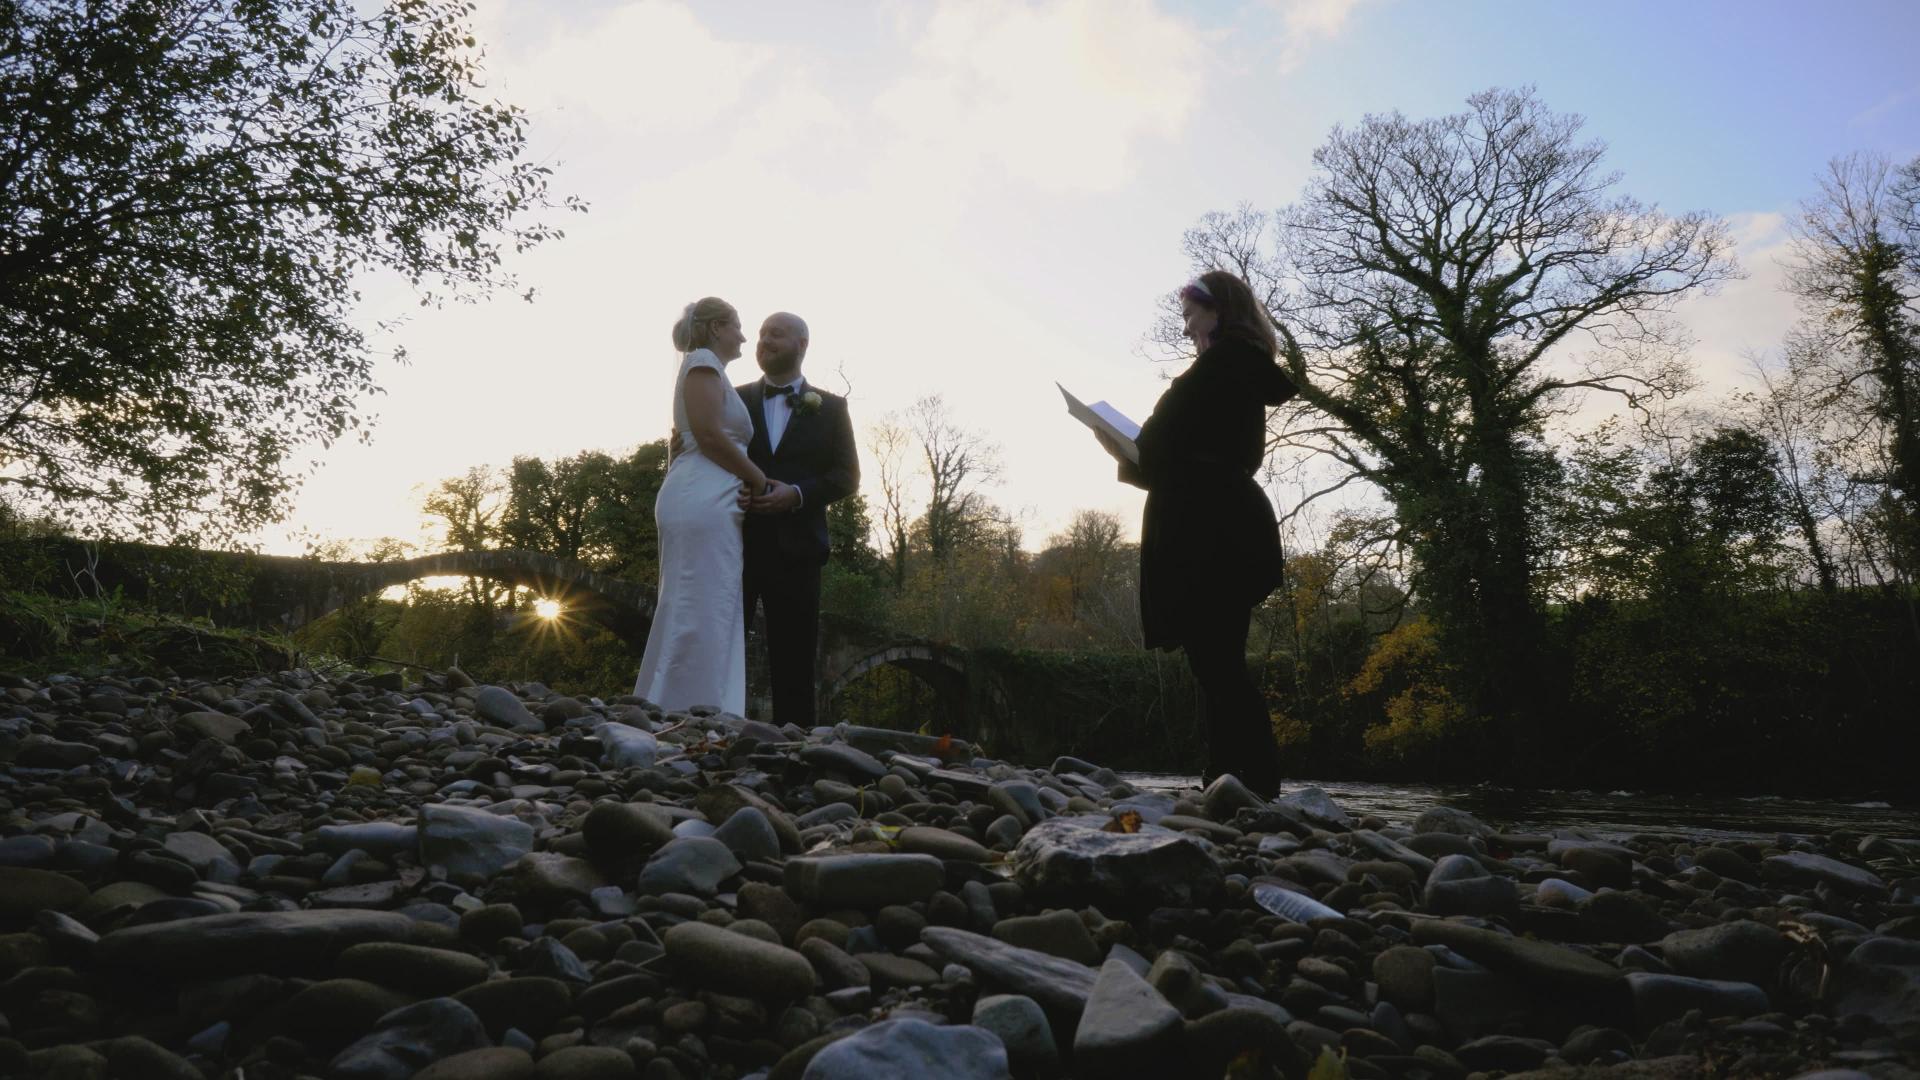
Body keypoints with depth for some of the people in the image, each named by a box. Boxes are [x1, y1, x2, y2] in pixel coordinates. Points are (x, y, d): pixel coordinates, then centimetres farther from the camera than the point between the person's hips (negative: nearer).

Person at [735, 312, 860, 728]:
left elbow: (847, 476, 3)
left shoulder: (830, 407, 10)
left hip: (794, 547, -1)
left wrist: (796, 494, -13)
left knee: (793, 662, 2)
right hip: (734, 539, 1)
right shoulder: (734, 399, 13)